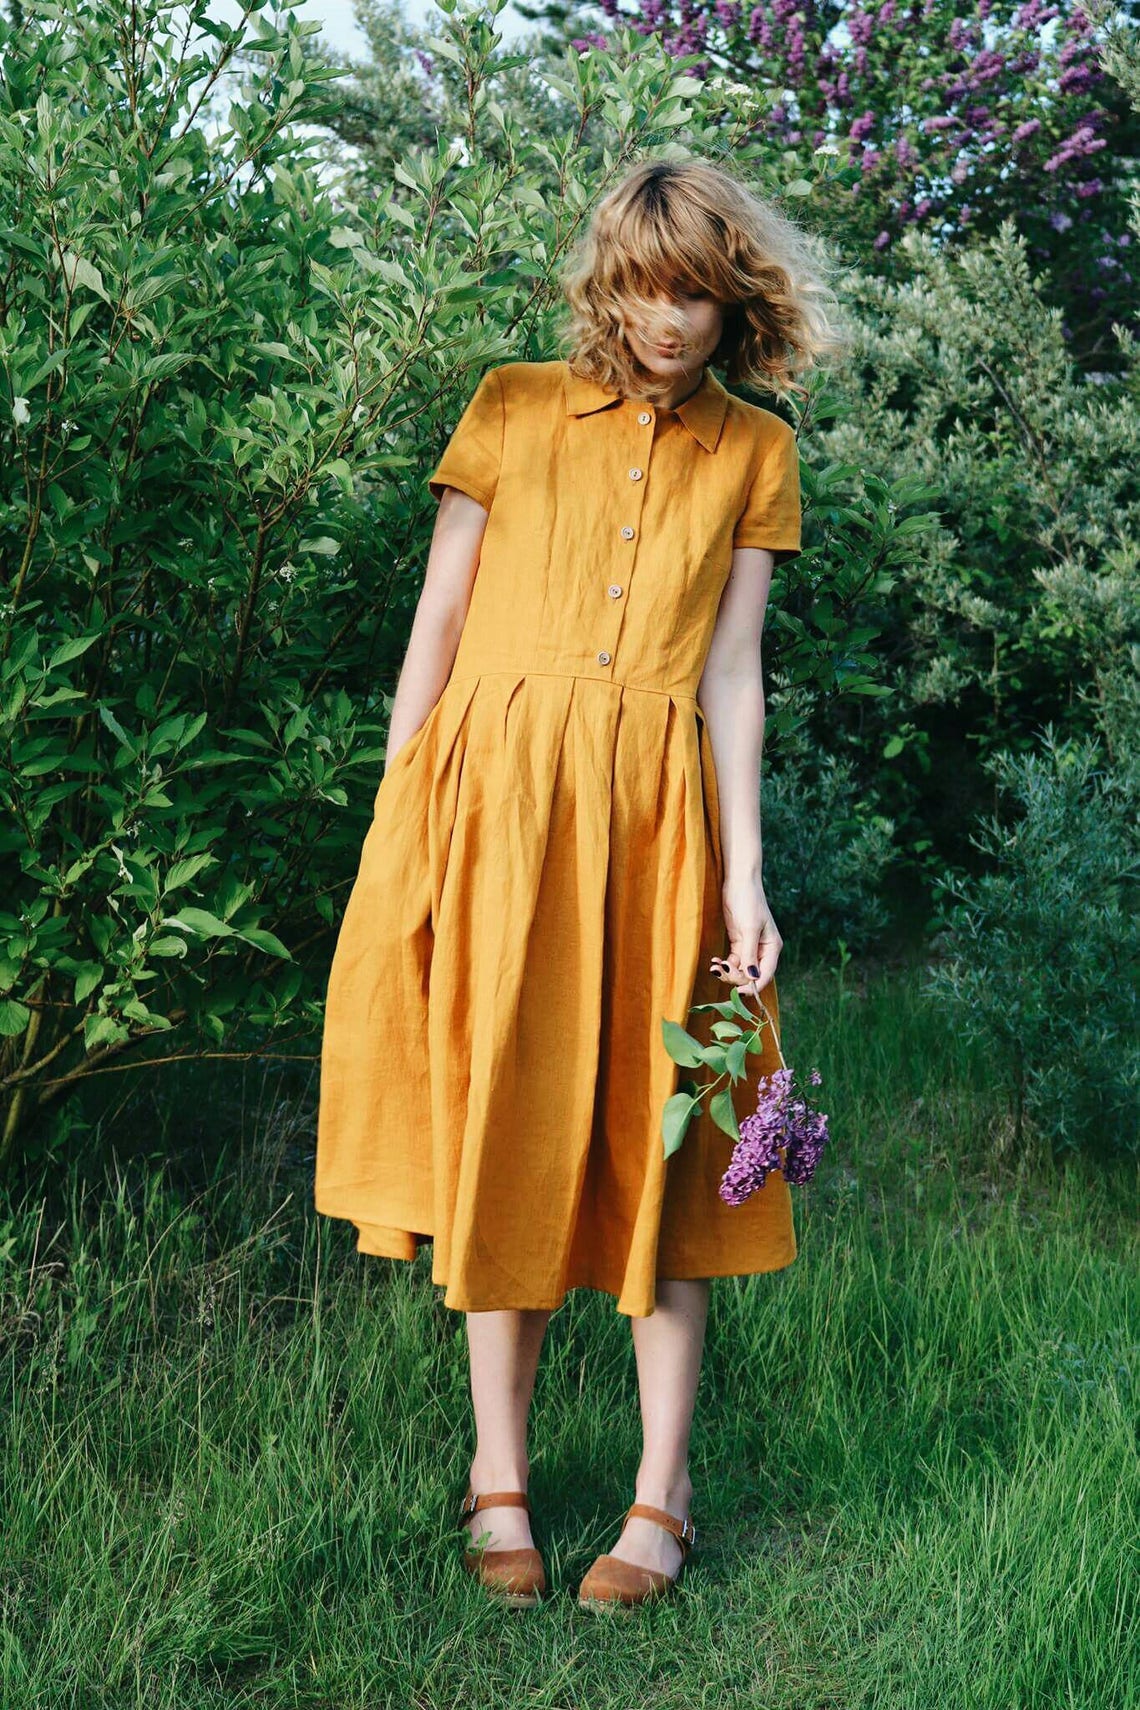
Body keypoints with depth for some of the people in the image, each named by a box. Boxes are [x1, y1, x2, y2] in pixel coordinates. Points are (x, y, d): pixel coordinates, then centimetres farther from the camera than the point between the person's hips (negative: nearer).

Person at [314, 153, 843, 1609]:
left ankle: (661, 1497, 8)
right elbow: (436, 619, 5)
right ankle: (499, 1474, 15)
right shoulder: (514, 408, 6)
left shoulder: (753, 453, 8)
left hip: (656, 815, 0)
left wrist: (745, 874, -4)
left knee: (656, 1133, 0)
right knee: (502, 1124, 3)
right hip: (498, 792, 0)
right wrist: (393, 820, -1)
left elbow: (730, 668, 4)